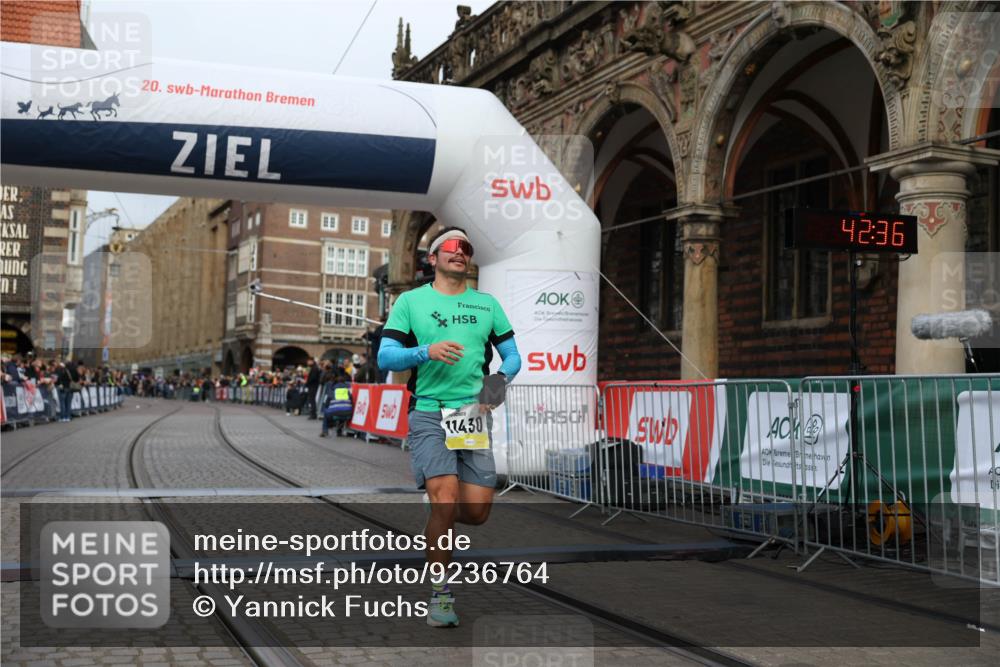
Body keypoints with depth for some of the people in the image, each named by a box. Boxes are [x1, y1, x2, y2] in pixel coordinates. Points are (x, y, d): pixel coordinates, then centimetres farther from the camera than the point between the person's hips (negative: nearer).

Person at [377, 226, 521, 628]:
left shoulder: (487, 304, 15)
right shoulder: (410, 301, 7)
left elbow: (512, 355, 16)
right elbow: (385, 357, 0)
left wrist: (501, 379, -6)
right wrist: (427, 351, -17)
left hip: (473, 415, 3)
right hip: (428, 414, -3)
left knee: (477, 511, -5)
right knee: (445, 502, -18)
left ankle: (437, 525, 32)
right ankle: (440, 594, 0)